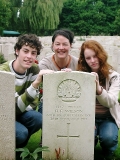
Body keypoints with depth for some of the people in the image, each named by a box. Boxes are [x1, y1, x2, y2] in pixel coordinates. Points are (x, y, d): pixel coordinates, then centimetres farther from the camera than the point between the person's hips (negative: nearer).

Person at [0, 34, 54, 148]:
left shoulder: (34, 69, -9)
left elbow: (33, 103, -5)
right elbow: (15, 107, -34)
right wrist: (35, 84, -44)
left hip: (18, 114, 5)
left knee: (37, 118, -24)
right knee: (21, 132, -30)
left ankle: (18, 146, 4)